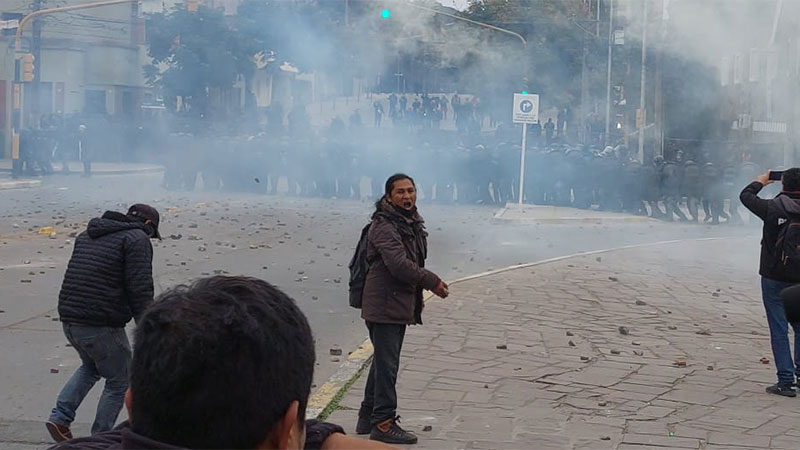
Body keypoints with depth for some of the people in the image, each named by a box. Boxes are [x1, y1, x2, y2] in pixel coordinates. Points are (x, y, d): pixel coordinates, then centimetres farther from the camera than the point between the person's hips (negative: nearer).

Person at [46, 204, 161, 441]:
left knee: (90, 366, 31)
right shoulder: (137, 240, -6)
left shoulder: (87, 235, 20)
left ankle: (60, 417, 20)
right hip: (101, 325, -8)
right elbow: (140, 291, -14)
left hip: (69, 321, 8)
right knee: (119, 381, 10)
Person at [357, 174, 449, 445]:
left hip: (400, 305, 10)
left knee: (383, 362, 17)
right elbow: (399, 264, -26)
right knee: (387, 364, -6)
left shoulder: (412, 223, 15)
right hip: (384, 307, -10)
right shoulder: (384, 226, -17)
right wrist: (432, 282, -18)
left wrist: (417, 296, 17)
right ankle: (383, 423, 0)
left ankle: (368, 418, 27)